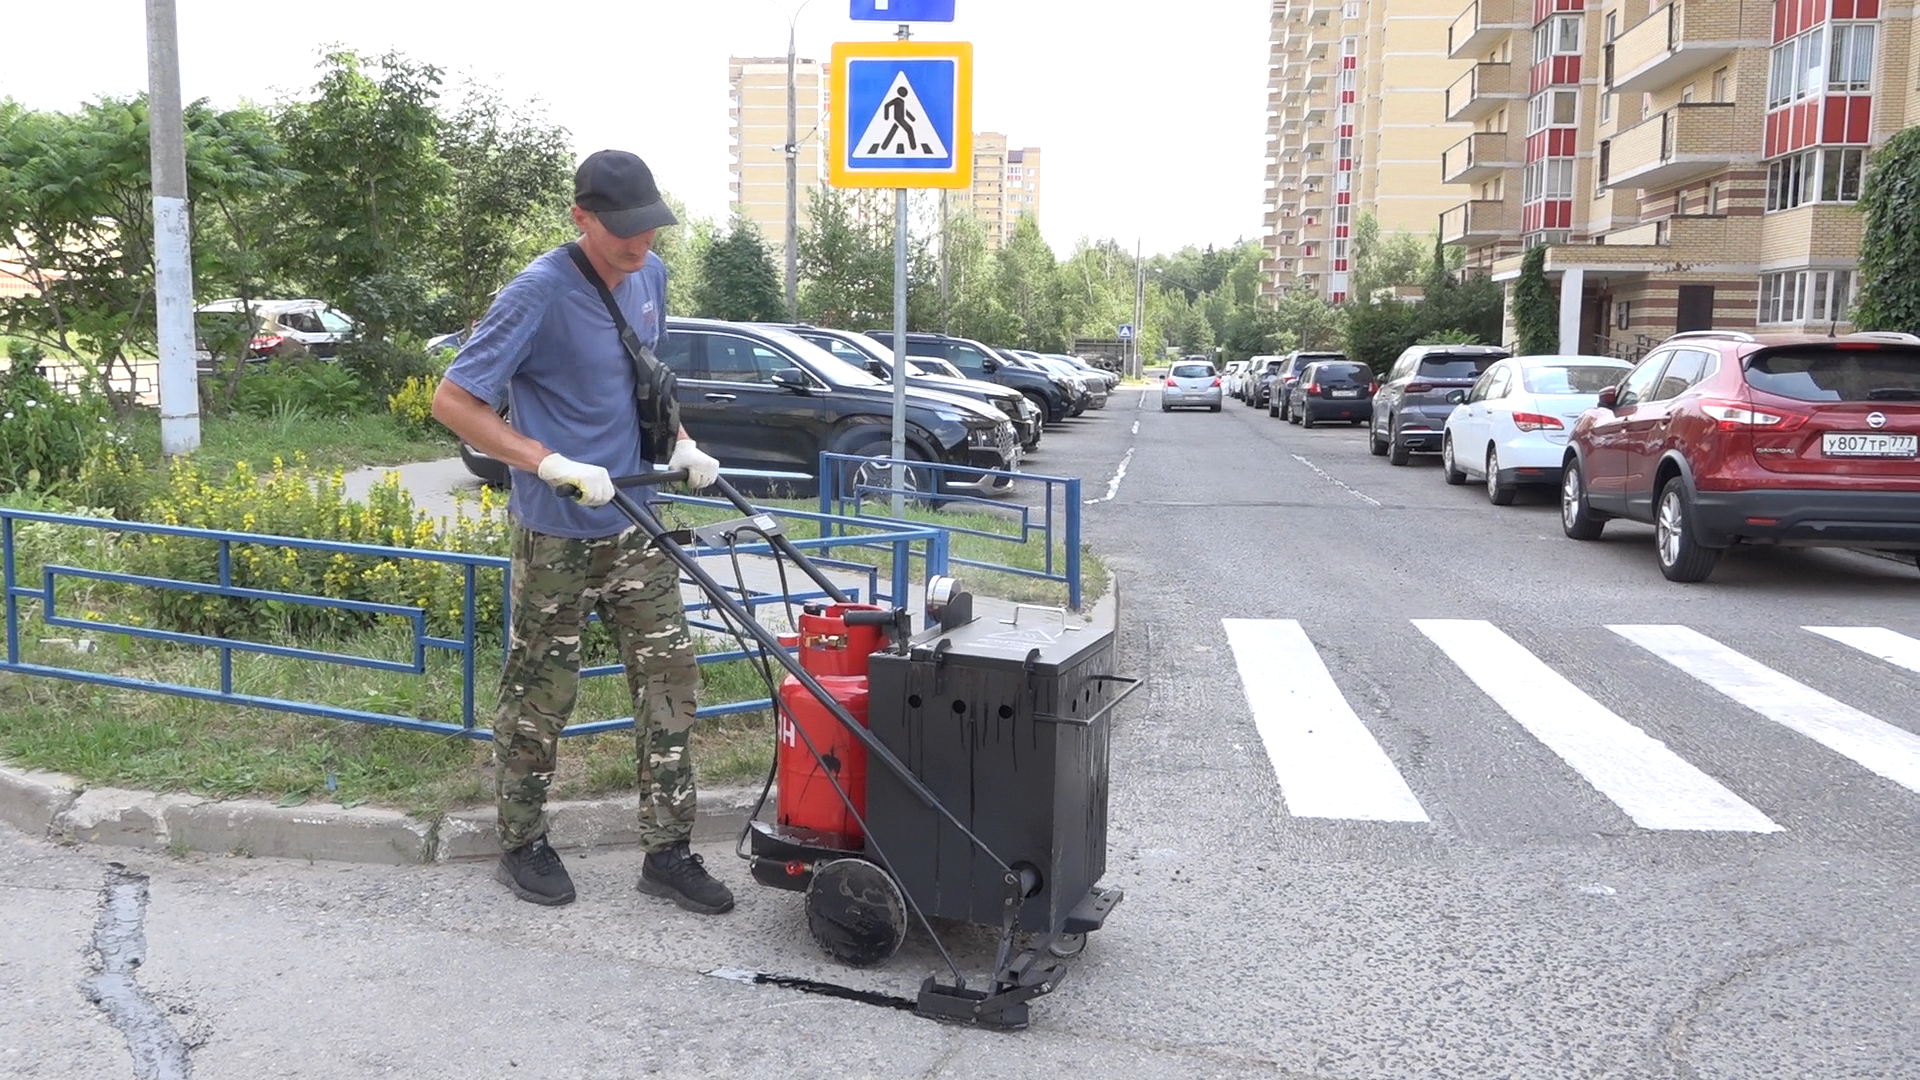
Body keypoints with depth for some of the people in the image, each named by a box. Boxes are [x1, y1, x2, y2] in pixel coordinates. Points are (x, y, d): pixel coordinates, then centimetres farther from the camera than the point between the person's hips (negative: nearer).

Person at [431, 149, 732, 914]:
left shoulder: (650, 276, 5)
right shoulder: (539, 295, -17)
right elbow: (452, 400, -18)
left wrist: (680, 443, 4)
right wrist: (552, 464, -26)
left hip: (637, 525, 6)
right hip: (557, 535, -6)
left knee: (670, 678, 5)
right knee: (540, 696, 7)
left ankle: (667, 851, 15)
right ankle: (523, 845, 26)